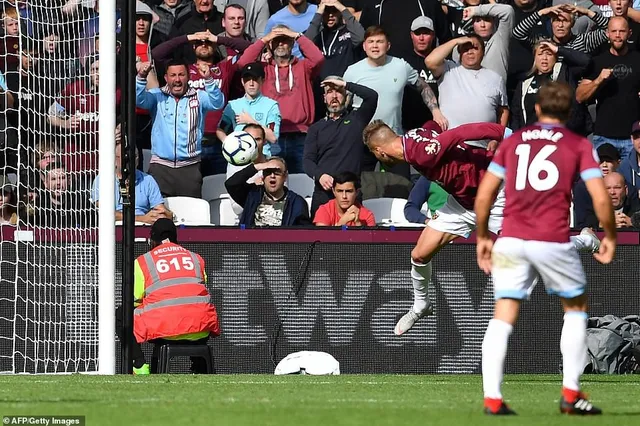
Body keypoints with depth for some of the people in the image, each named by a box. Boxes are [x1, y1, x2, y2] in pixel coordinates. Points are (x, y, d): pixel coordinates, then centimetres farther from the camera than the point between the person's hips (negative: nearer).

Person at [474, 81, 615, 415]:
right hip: (553, 242, -2)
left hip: (511, 240, 2)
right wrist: (609, 237, 13)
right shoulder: (579, 146, 8)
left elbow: (484, 195, 12)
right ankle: (571, 394, 13)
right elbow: (600, 199, -1)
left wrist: (482, 237, 23)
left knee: (502, 317, 2)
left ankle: (492, 398, -9)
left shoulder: (512, 142, 16)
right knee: (576, 308, 18)